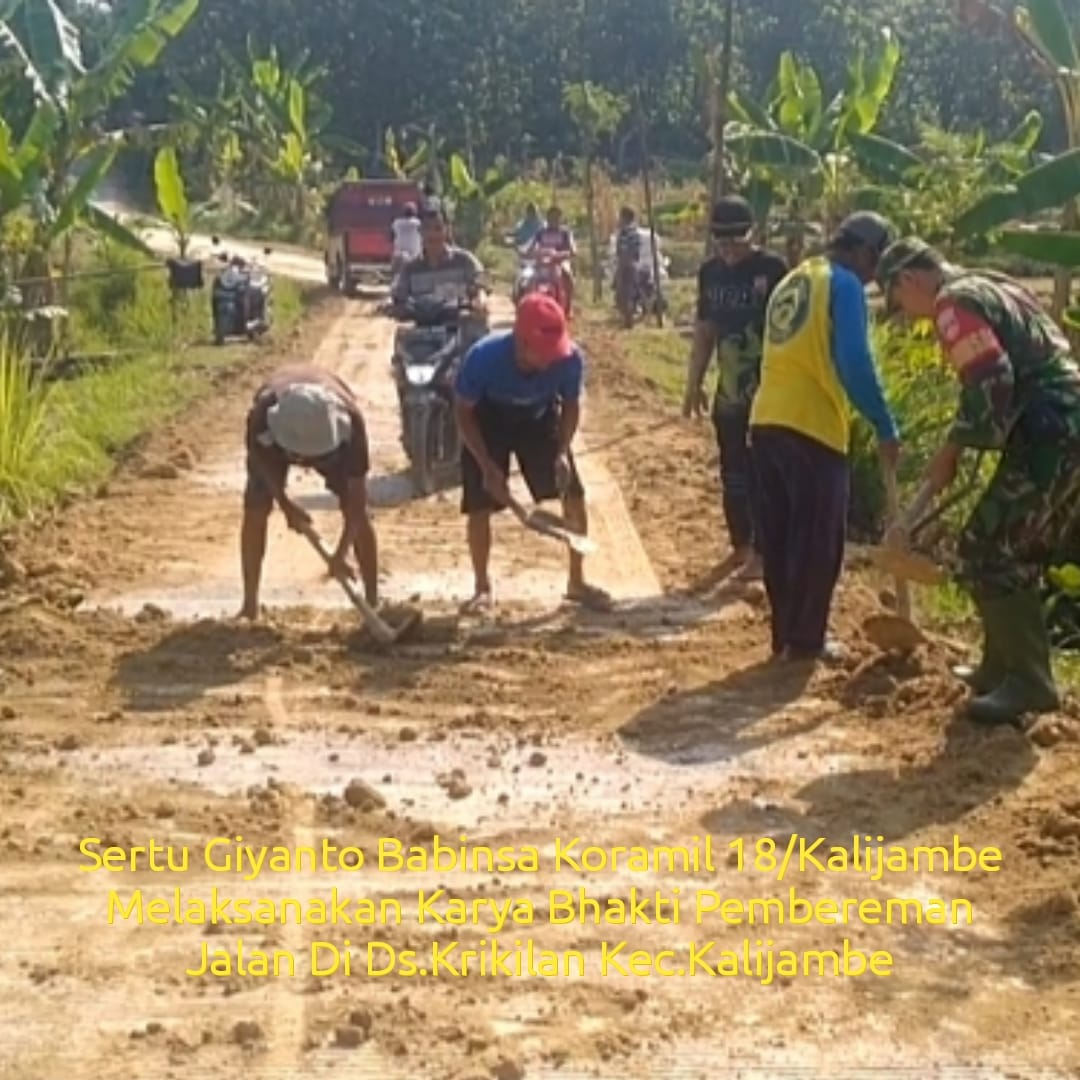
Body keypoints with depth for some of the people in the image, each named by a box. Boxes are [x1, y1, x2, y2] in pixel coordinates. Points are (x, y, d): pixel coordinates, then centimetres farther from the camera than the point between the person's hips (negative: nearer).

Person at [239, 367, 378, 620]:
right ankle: (250, 605, 0)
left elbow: (357, 491, -36)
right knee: (255, 508, -12)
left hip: (331, 435, 0)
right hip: (274, 439, 0)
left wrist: (341, 554, -40)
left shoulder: (348, 418, -43)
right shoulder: (262, 415, -43)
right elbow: (261, 461, -18)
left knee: (357, 509, -12)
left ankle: (373, 604, -3)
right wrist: (287, 506, -22)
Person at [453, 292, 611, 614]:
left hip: (540, 418, 2)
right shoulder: (484, 357, -38)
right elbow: (464, 411, -20)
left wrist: (562, 452, -23)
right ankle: (482, 587, 15)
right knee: (479, 505, -6)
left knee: (574, 495, -4)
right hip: (489, 421, -2)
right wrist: (488, 465, -26)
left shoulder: (569, 358, -33)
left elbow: (570, 404, -10)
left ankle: (576, 582, 14)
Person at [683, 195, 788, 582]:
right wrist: (694, 384, 11)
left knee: (762, 471, -2)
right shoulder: (710, 272, 6)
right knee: (733, 471, 12)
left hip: (767, 388, -6)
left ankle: (761, 551, 5)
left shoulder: (772, 269, -11)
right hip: (729, 389, 6)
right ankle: (740, 545, 25)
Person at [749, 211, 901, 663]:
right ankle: (805, 640, 5)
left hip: (766, 420, 8)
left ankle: (785, 634, 19)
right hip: (812, 426, -8)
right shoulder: (844, 285, -6)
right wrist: (885, 427, -10)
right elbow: (855, 364, -15)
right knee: (818, 540, 2)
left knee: (779, 538, 12)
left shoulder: (792, 281, 20)